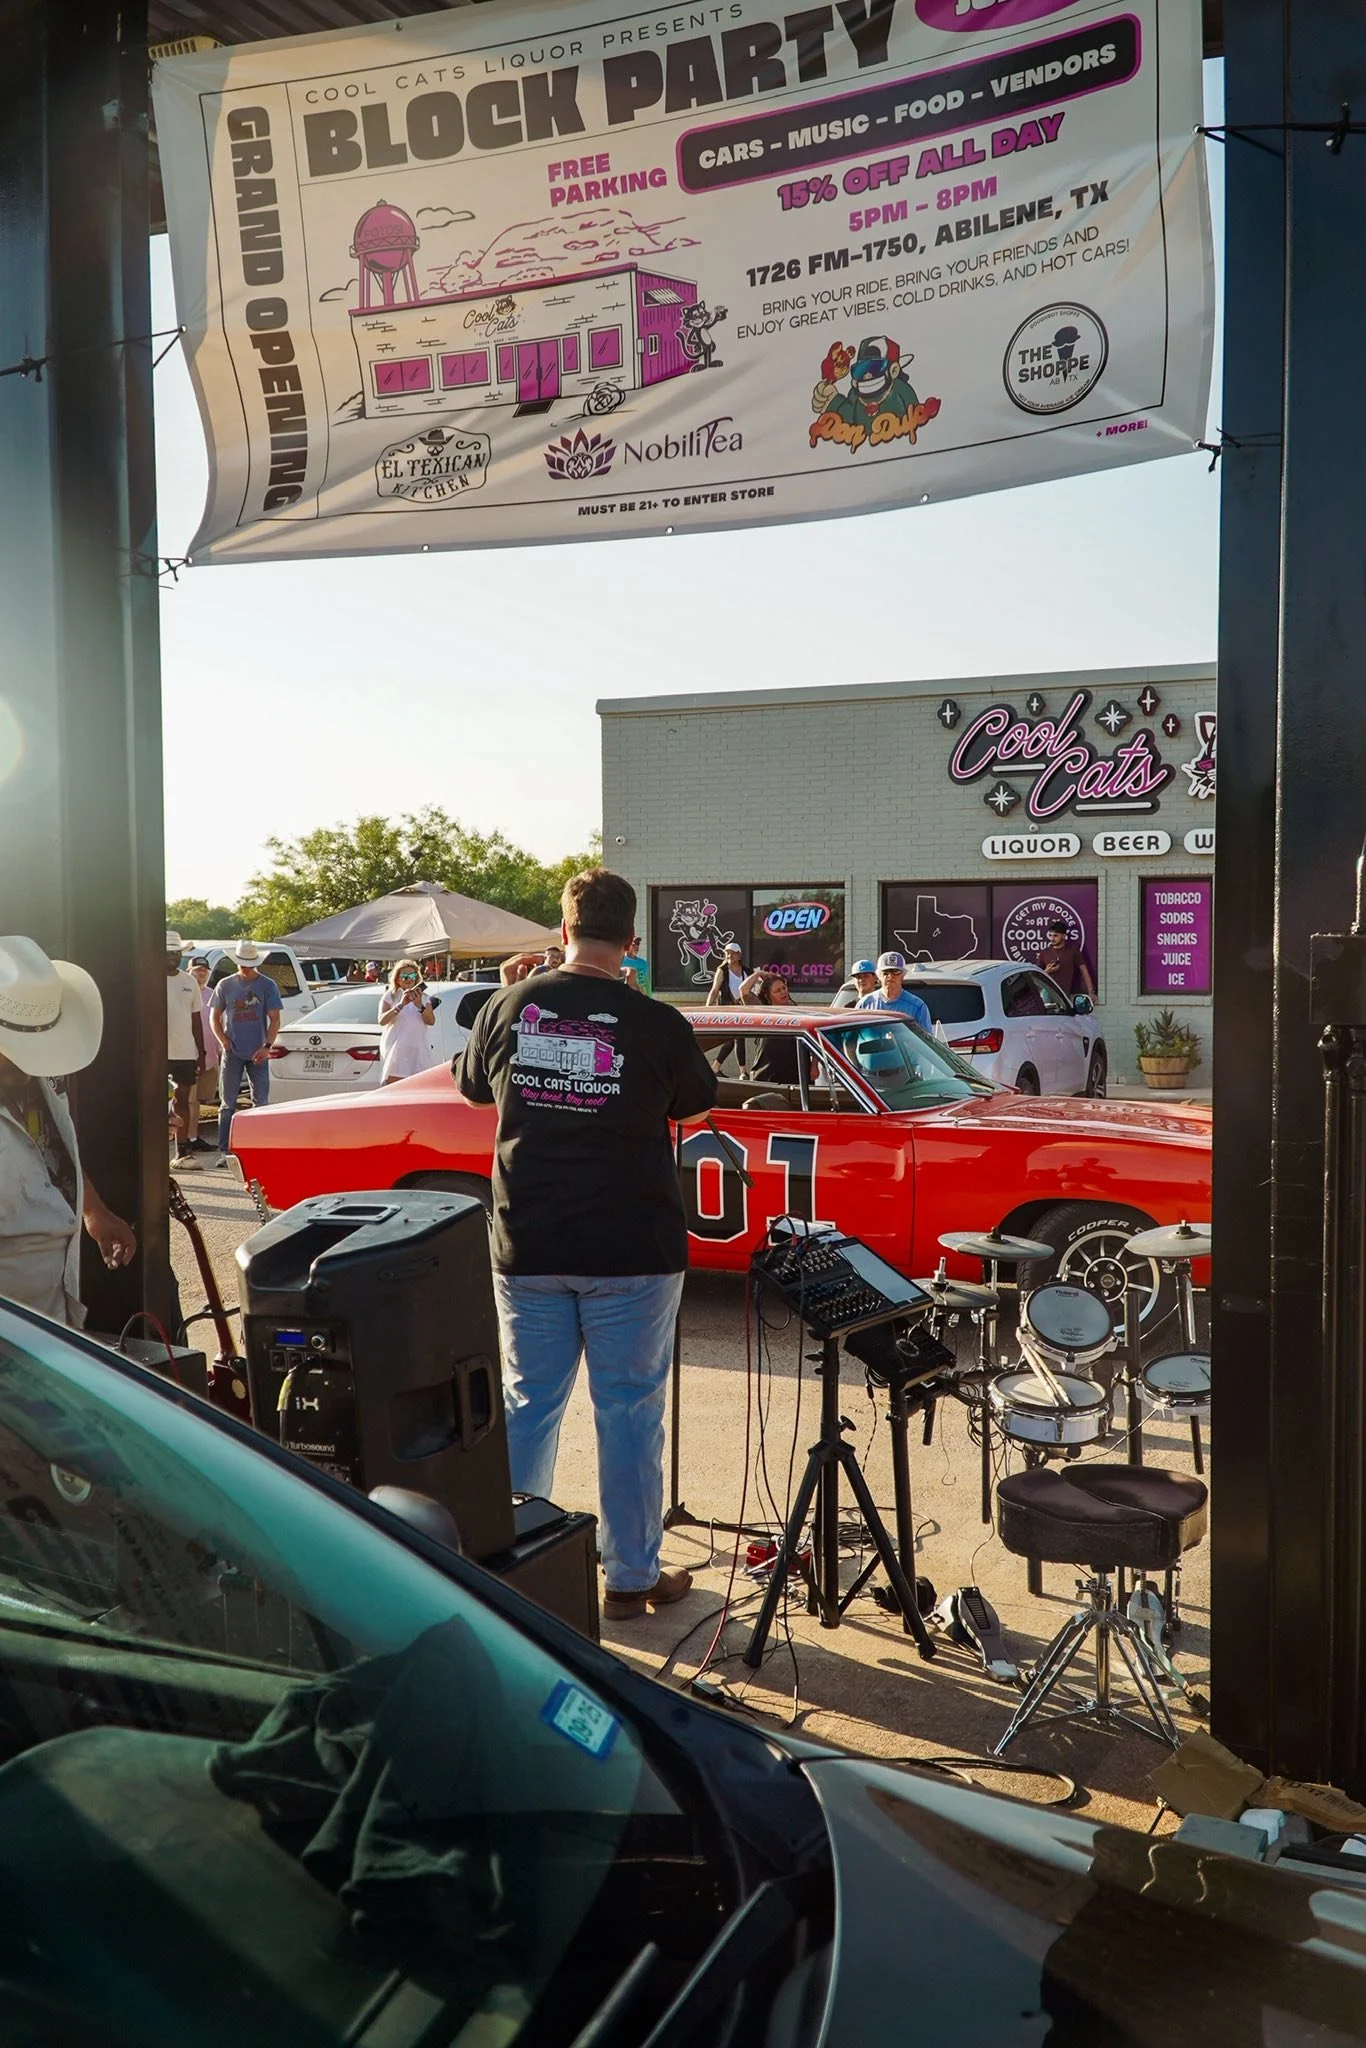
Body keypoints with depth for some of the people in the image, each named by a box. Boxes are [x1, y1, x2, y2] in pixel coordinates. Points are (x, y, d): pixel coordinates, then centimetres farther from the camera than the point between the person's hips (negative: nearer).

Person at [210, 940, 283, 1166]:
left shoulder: (267, 986, 0)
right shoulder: (225, 985, 4)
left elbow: (275, 1020, 0)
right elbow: (215, 1016, 10)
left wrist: (267, 1046, -13)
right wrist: (224, 1041, -5)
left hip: (258, 1054, 0)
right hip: (232, 1053, 1)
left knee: (261, 1103, 5)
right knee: (227, 1104, 1)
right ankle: (224, 1151, 3)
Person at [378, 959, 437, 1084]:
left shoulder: (424, 997, 13)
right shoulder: (390, 996, 6)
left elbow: (431, 1021, -2)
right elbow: (382, 1020, -10)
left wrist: (420, 1005, -20)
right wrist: (401, 1005, -22)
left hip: (418, 1052, 3)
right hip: (395, 1051, -3)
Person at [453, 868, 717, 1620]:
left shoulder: (511, 1007, -5)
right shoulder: (656, 1023, -12)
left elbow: (471, 1084, 14)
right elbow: (698, 1100, 8)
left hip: (528, 1248, 3)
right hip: (631, 1250, -3)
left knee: (527, 1405, 15)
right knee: (629, 1412, 9)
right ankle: (631, 1577, 18)